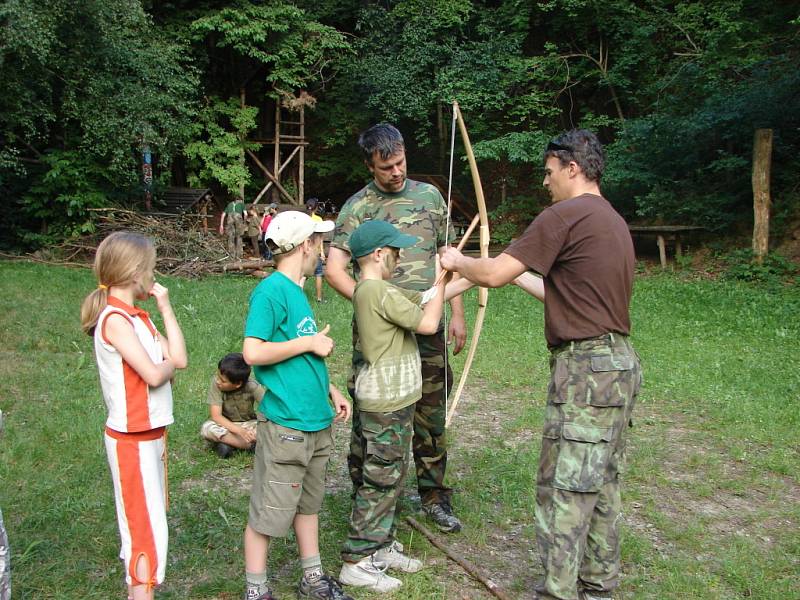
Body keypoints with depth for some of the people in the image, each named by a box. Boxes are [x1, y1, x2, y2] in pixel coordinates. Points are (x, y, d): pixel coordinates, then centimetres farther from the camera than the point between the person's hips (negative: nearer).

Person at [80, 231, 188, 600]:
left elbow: (180, 358, 0)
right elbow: (153, 375, -26)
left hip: (151, 432, 9)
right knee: (146, 524, -3)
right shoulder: (115, 319, -18)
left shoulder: (138, 317, 9)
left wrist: (165, 308, 0)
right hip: (132, 438, -9)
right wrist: (168, 362, -4)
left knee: (148, 517, 17)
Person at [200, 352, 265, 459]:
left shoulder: (252, 386, -23)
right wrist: (240, 431, -38)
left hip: (248, 424, -1)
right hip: (226, 425, 1)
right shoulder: (215, 383, -24)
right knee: (206, 428, -32)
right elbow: (216, 416, -26)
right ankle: (252, 445, -23)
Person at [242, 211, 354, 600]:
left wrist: (331, 392, 15)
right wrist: (308, 342, -17)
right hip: (285, 426, -9)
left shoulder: (295, 291, 11)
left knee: (309, 502, 20)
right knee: (268, 513, 4)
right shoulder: (271, 291, -16)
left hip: (315, 422, 9)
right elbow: (253, 352, -24)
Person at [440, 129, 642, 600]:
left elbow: (494, 274, -15)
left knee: (563, 492, 0)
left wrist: (457, 261, 4)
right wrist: (520, 276, 28)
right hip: (622, 364, 10)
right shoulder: (614, 220, 16)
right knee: (602, 485, 18)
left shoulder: (566, 215, -13)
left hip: (587, 370, -9)